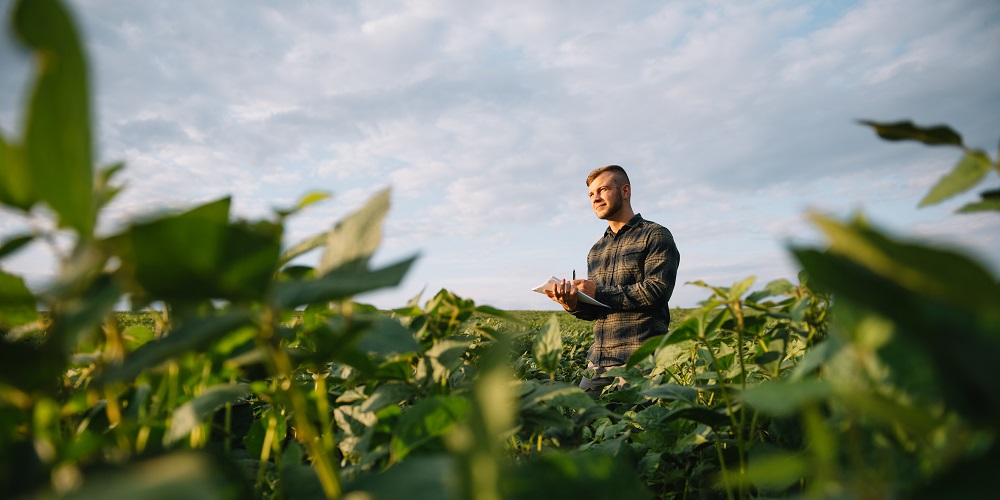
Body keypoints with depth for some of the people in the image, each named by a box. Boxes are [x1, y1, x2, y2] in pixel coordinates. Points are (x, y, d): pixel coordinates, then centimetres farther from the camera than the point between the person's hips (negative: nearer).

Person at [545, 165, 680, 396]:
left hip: (641, 358, -6)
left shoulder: (655, 235, -1)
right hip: (599, 359, 6)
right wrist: (574, 305, -5)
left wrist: (599, 292, -12)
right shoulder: (596, 250, 19)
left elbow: (657, 291, -14)